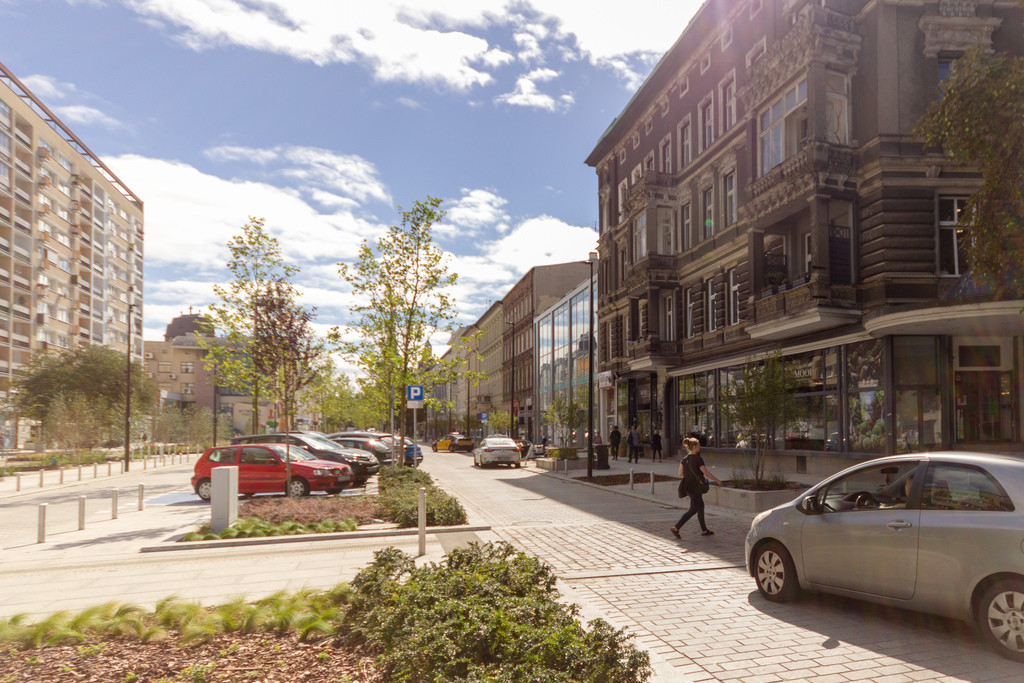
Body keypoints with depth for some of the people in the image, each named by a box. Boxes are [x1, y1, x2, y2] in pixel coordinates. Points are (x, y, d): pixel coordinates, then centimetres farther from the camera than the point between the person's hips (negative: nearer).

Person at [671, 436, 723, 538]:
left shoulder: (684, 459, 4)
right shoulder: (698, 459, -17)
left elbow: (680, 473, 4)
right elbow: (707, 473, -17)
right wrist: (717, 480, -5)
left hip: (687, 487, 8)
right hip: (695, 488, -8)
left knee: (701, 507, 19)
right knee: (692, 510, -1)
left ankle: (704, 530, 27)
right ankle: (676, 528, -7)